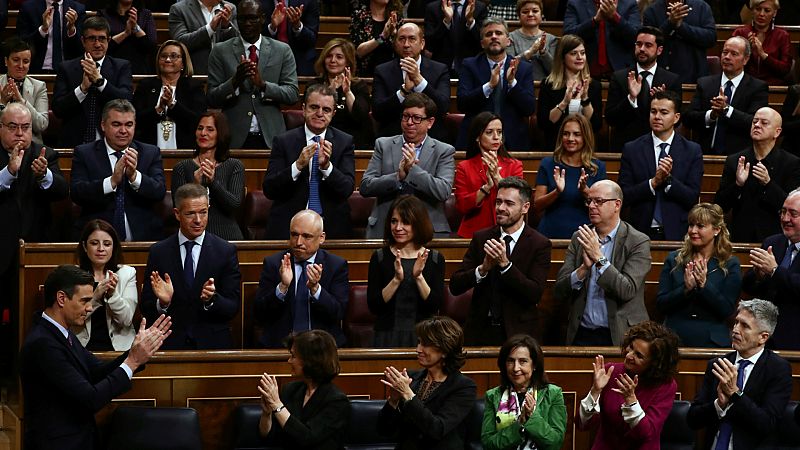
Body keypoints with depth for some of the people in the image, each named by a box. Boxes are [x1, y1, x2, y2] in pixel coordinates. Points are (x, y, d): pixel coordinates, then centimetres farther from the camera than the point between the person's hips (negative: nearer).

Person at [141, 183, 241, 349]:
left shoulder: (226, 251, 4)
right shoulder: (158, 252, 6)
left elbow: (233, 308, 2)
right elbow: (146, 309, 7)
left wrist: (211, 299, -17)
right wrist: (162, 302, -14)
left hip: (213, 345, 0)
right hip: (171, 345, 0)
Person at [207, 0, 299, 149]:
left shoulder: (282, 51, 6)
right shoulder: (220, 51, 4)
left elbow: (292, 94, 0)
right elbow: (212, 99, -1)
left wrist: (263, 84, -17)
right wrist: (235, 81, -19)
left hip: (270, 138, 1)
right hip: (234, 139, -1)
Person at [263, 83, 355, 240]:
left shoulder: (345, 142, 7)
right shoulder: (283, 141, 5)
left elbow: (347, 190, -3)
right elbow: (269, 190, -4)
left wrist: (326, 166, -20)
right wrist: (298, 165, -17)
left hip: (332, 229, 1)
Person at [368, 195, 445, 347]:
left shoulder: (435, 259, 6)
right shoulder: (379, 257, 5)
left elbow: (435, 306, -3)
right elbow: (373, 306, -3)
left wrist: (419, 277, -14)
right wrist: (396, 280, -14)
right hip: (388, 337, 0)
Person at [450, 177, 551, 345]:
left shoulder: (539, 244, -5)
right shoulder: (481, 238, 5)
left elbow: (535, 294, -15)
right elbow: (455, 286, -1)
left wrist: (505, 263, -23)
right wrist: (483, 268, -18)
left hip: (518, 333, -2)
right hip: (481, 331, 2)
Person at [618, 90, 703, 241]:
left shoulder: (692, 151, 2)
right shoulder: (631, 149, 3)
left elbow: (693, 198, -4)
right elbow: (624, 196, -3)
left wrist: (668, 179, -17)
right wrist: (653, 182, -16)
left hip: (677, 233, 0)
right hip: (641, 232, 0)